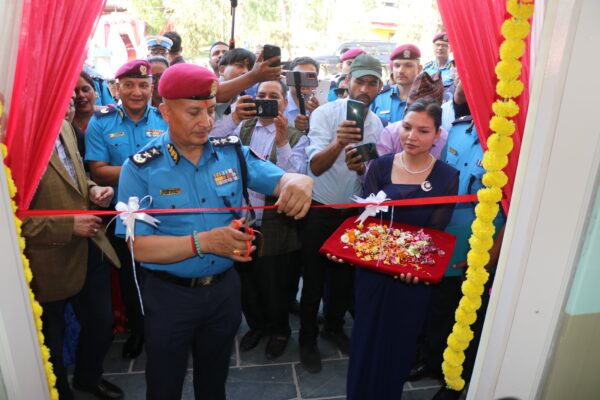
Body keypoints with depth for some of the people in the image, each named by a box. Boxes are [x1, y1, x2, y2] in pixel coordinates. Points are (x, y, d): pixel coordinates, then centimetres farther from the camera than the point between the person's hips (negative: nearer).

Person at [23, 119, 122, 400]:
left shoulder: (64, 127, 2)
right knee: (53, 342, 20)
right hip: (51, 266, -7)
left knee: (102, 326, 22)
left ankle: (89, 377, 52)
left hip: (91, 251, 7)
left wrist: (91, 189, -3)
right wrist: (68, 227, -21)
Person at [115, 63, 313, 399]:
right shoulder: (141, 168, -15)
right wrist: (203, 242, -32)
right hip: (170, 295, -2)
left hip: (225, 287, 3)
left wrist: (298, 182, -33)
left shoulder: (232, 152, -6)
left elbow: (281, 180, -9)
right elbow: (139, 246, -19)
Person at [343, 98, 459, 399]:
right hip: (373, 267, 1)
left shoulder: (447, 178, -6)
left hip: (414, 276, -1)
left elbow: (436, 232, -8)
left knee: (399, 344, 15)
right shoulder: (380, 166, -2)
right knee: (365, 338, 15)